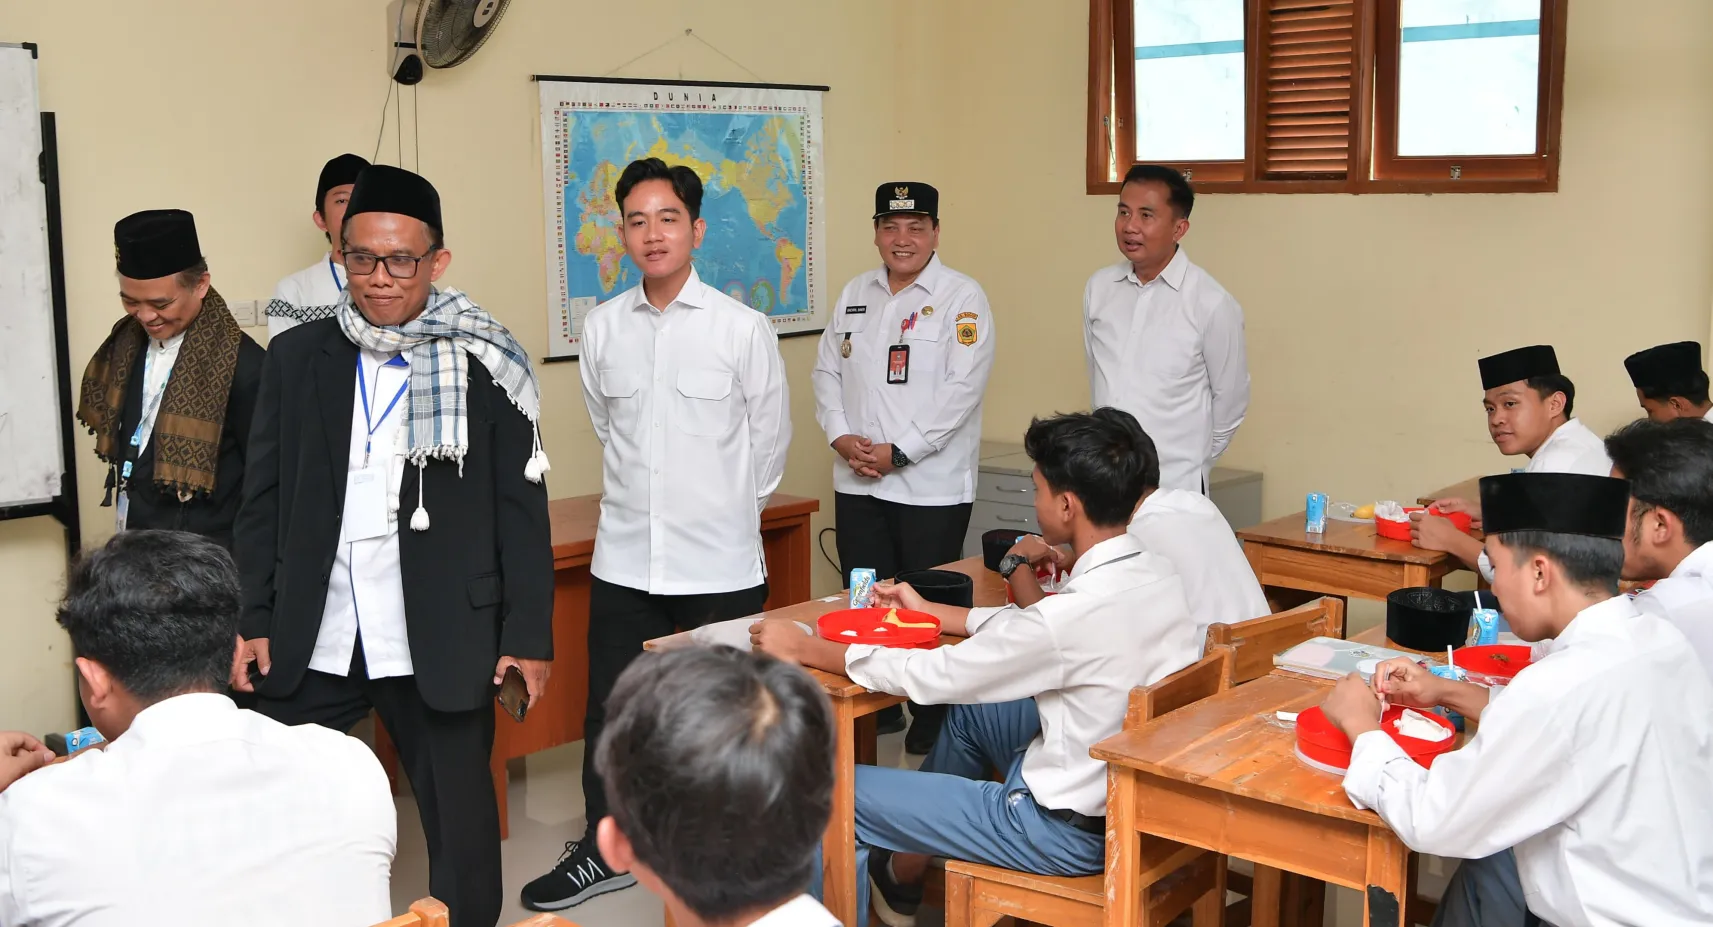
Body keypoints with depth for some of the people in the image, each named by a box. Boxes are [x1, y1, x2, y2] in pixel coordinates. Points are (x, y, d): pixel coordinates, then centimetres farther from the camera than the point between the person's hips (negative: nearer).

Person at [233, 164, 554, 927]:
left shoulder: (484, 363, -2)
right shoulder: (297, 358, 6)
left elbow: (521, 508, -1)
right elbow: (263, 500, 9)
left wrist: (528, 634, -2)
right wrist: (254, 620, 6)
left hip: (440, 641, -2)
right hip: (309, 641, 3)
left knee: (460, 819, 7)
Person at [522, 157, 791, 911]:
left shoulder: (743, 328, -7)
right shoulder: (601, 327, 2)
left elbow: (770, 438, 4)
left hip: (719, 563, -3)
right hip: (625, 558, 3)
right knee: (611, 710, 11)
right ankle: (605, 850, 29)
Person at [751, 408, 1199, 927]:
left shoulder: (1078, 611, -30)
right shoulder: (1157, 575, -4)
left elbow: (932, 676, -20)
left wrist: (803, 648, -8)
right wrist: (928, 612, 19)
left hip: (1072, 829, -9)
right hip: (1141, 798, 9)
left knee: (838, 793, 1)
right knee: (970, 705, 28)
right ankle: (908, 860, 43)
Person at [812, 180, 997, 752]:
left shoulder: (961, 298, -5)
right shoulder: (854, 295, 13)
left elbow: (962, 389, -14)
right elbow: (827, 372, 13)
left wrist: (897, 452, -16)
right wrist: (841, 437, -4)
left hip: (930, 485, -5)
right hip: (858, 482, 5)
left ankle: (933, 717, 16)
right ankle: (876, 707, 25)